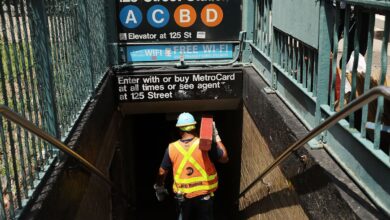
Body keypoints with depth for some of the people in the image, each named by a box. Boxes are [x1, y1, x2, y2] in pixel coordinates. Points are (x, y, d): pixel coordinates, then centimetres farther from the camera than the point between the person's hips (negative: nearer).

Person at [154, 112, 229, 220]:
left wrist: (159, 187, 22)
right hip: (204, 195, -2)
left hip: (183, 197, 2)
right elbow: (224, 158, -3)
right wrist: (216, 137, 3)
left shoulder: (172, 148, -7)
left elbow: (162, 172, 3)